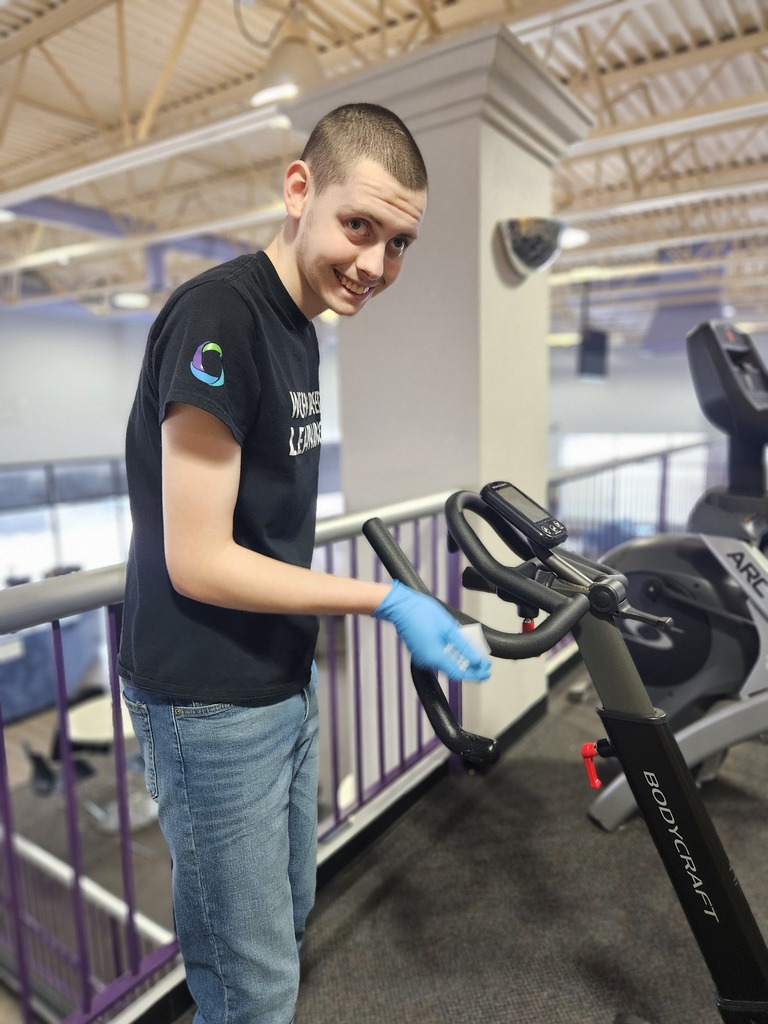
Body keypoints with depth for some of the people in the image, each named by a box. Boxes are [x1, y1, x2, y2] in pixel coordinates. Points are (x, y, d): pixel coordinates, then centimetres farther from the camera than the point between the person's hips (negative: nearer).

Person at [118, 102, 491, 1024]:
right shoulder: (217, 315, -19)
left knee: (287, 916, 26)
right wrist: (385, 599, -19)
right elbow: (196, 561, -22)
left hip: (283, 687, 9)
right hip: (209, 707, -9)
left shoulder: (298, 325, 8)